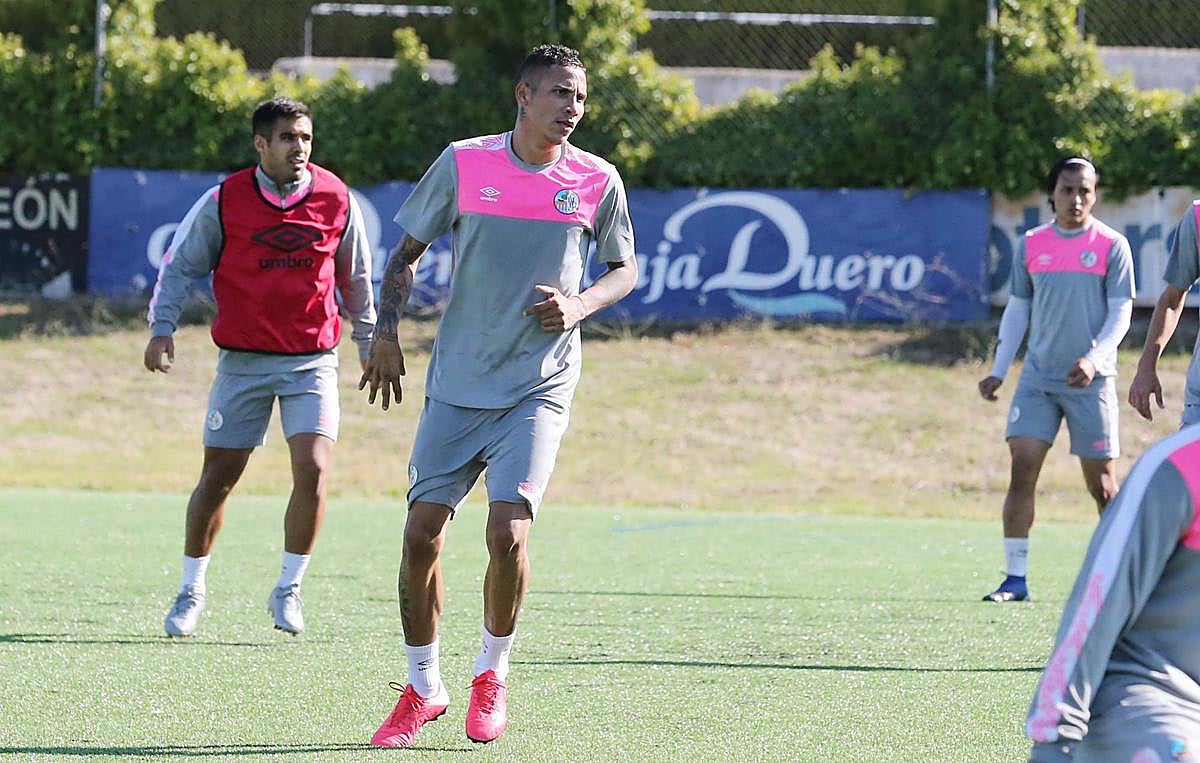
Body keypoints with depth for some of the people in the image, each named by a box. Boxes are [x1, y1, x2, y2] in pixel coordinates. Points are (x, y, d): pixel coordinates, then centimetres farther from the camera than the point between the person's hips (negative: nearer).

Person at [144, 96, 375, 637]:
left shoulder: (337, 200, -1)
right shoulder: (223, 201, -5)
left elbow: (356, 278, 13)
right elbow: (180, 265, 6)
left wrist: (368, 344, 18)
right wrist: (161, 327, -4)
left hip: (313, 361, 0)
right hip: (242, 362, 0)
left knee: (312, 469, -14)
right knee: (217, 477, 4)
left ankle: (288, 589, 2)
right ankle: (192, 589, 21)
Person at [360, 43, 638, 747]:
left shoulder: (599, 182, -1)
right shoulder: (463, 164, -2)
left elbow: (625, 269, 13)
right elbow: (408, 250, 10)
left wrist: (579, 305, -7)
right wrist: (386, 332, -3)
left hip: (539, 390, -1)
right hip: (456, 385, 1)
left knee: (508, 534, -15)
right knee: (422, 533, -2)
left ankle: (494, 675, 10)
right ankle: (424, 688, 16)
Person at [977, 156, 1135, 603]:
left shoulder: (1112, 246, -2)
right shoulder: (1031, 245, 7)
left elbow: (1120, 314, -4)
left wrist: (1094, 359, -20)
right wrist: (998, 371, 8)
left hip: (1091, 381, -2)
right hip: (1038, 377, 2)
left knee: (1101, 484, 2)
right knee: (1022, 469, -10)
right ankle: (1015, 579, -9)